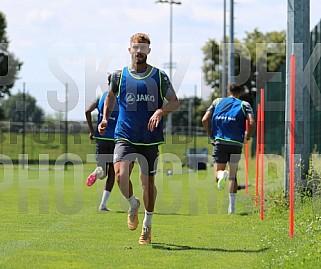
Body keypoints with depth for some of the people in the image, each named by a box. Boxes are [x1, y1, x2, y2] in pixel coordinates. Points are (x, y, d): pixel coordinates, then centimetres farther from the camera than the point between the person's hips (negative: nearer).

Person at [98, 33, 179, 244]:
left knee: (148, 181, 6)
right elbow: (111, 96, 22)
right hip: (125, 136, 0)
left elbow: (175, 102, 3)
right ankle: (133, 204, 9)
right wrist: (106, 118, 9)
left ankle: (147, 225, 25)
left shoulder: (159, 76, 1)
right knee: (120, 175, -22)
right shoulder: (119, 75, 4)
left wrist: (160, 111, -16)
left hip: (150, 139, 0)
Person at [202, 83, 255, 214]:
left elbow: (205, 120, 4)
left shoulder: (217, 102, 14)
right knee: (233, 175, 10)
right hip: (236, 143, 0)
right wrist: (248, 137, 9)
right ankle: (231, 207, 7)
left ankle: (221, 174, -30)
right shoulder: (244, 105, 8)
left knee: (218, 171, 8)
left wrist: (211, 135, 15)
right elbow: (252, 123, -8)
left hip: (219, 142, 0)